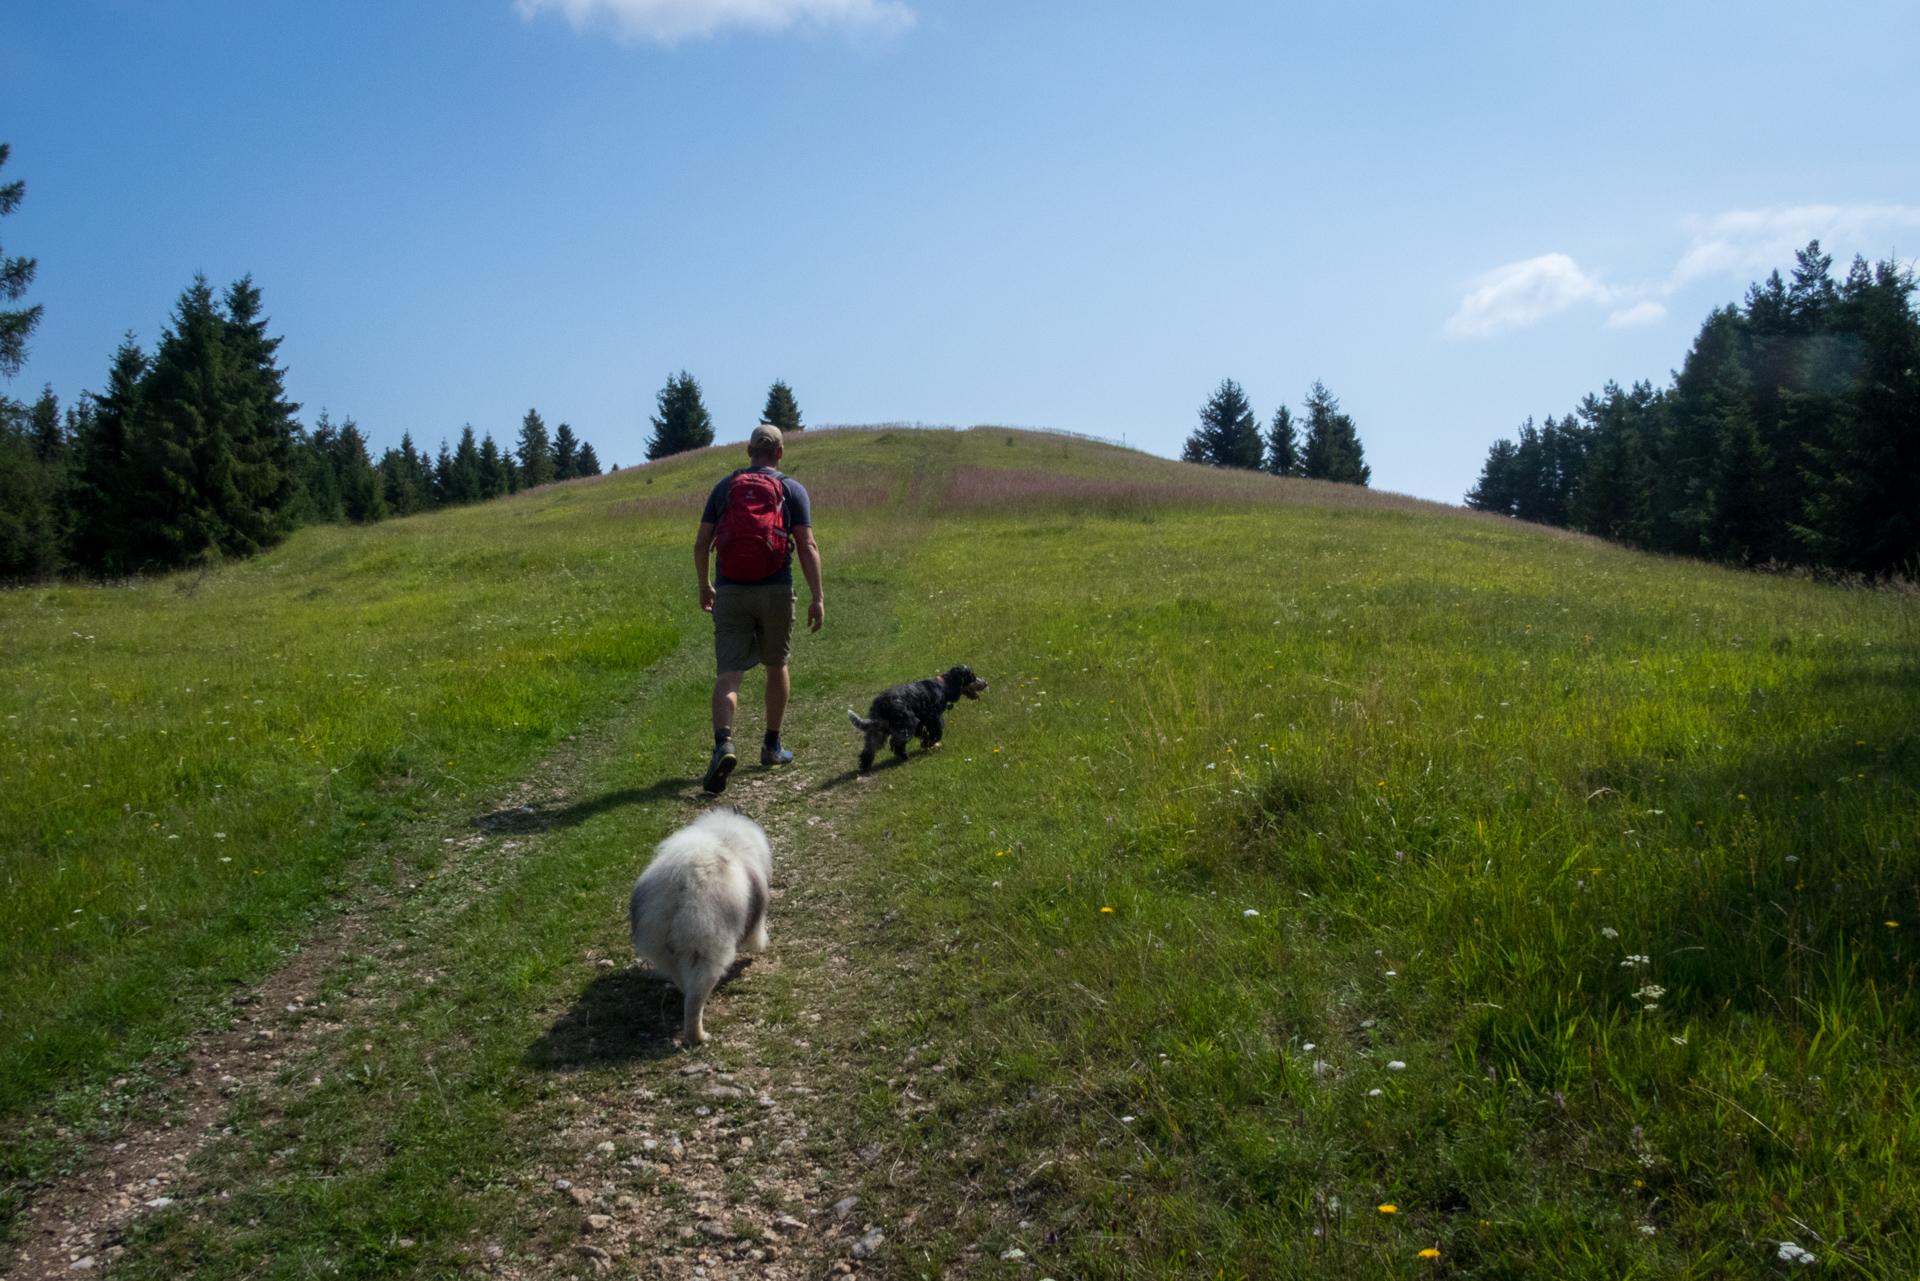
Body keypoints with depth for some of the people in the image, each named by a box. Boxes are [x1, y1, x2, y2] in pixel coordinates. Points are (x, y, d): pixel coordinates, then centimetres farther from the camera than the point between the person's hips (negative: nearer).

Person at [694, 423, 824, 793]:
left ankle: (723, 744, -29)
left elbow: (701, 544, 5)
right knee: (776, 666, 20)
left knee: (728, 675, -4)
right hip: (775, 591, -1)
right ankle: (771, 746, 29)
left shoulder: (724, 488, 9)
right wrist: (818, 598, -7)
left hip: (730, 592, 1)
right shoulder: (792, 490, 3)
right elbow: (807, 547, -7)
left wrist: (704, 586, 20)